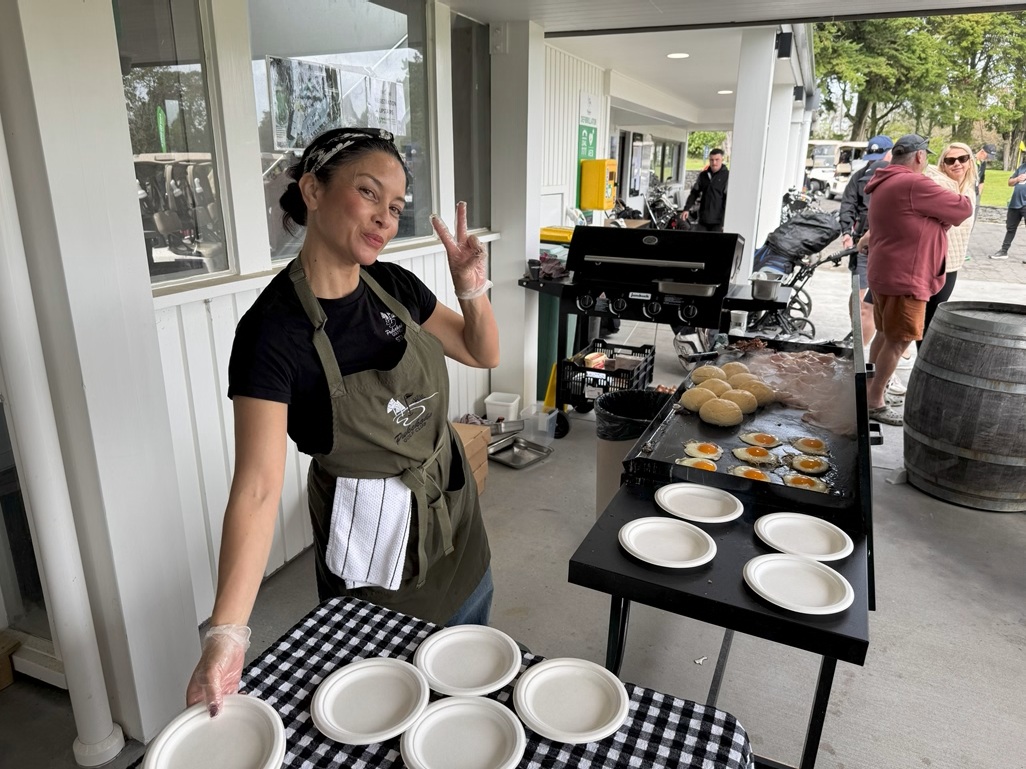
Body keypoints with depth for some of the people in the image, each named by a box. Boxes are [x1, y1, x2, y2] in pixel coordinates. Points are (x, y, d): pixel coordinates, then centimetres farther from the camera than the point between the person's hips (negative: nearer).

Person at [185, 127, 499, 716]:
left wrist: (472, 289, -14)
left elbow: (484, 354, 5)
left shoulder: (395, 286, -7)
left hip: (452, 509, 6)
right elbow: (258, 487, -29)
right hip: (369, 532, -5)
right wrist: (228, 631, -36)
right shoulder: (273, 328, -24)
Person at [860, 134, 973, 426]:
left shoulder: (884, 185, 14)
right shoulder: (914, 185, -17)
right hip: (904, 278, -10)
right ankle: (874, 402, 0)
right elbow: (962, 209, -9)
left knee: (885, 334, 20)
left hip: (884, 273, 10)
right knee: (898, 341, -4)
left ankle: (873, 386, 31)